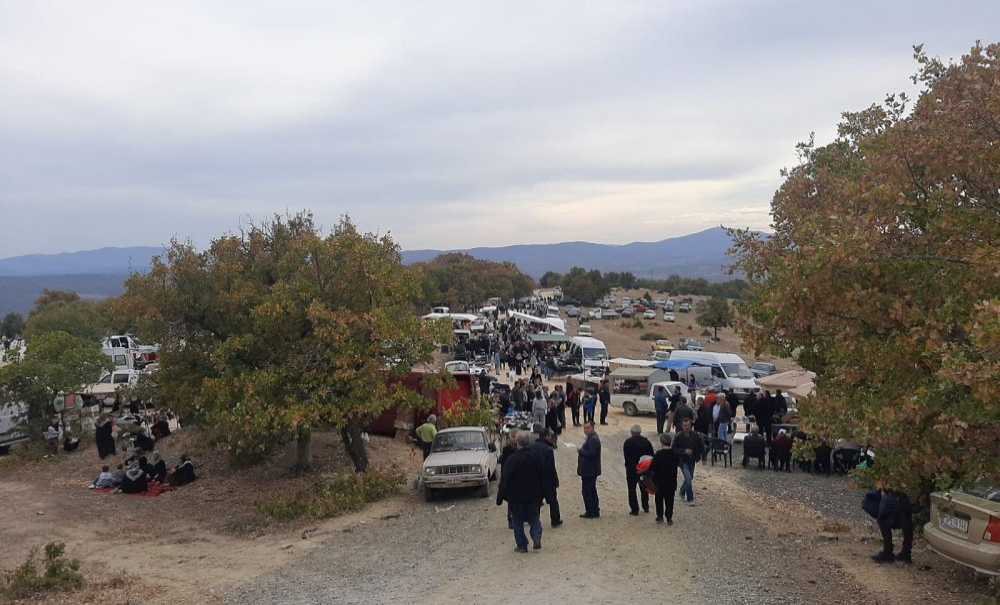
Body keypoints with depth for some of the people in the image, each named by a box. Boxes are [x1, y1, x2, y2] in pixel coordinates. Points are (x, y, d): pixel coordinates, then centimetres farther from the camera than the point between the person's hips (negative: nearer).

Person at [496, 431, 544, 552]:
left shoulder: (511, 460, -14)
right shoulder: (535, 458, -2)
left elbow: (505, 480, -13)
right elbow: (540, 478, 7)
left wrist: (500, 497, -5)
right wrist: (540, 496, 16)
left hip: (516, 497, -3)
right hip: (533, 496, 3)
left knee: (517, 521, 8)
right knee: (534, 519, 15)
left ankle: (522, 545, 9)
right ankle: (537, 538, -4)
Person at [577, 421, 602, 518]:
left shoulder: (593, 439, -19)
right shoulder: (590, 437, 14)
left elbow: (591, 453, -27)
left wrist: (580, 451, -17)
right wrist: (581, 451, 4)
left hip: (590, 471, -11)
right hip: (590, 470, 11)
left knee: (587, 491, -4)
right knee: (592, 491, 18)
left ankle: (590, 512, 3)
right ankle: (595, 511, 27)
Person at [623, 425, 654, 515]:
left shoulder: (628, 442, -11)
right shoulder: (646, 441, 1)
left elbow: (626, 456, -12)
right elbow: (651, 455, 2)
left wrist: (628, 465, -1)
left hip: (631, 468, -4)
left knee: (632, 489, 3)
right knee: (644, 488, 20)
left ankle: (634, 509, 0)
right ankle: (646, 507, 27)